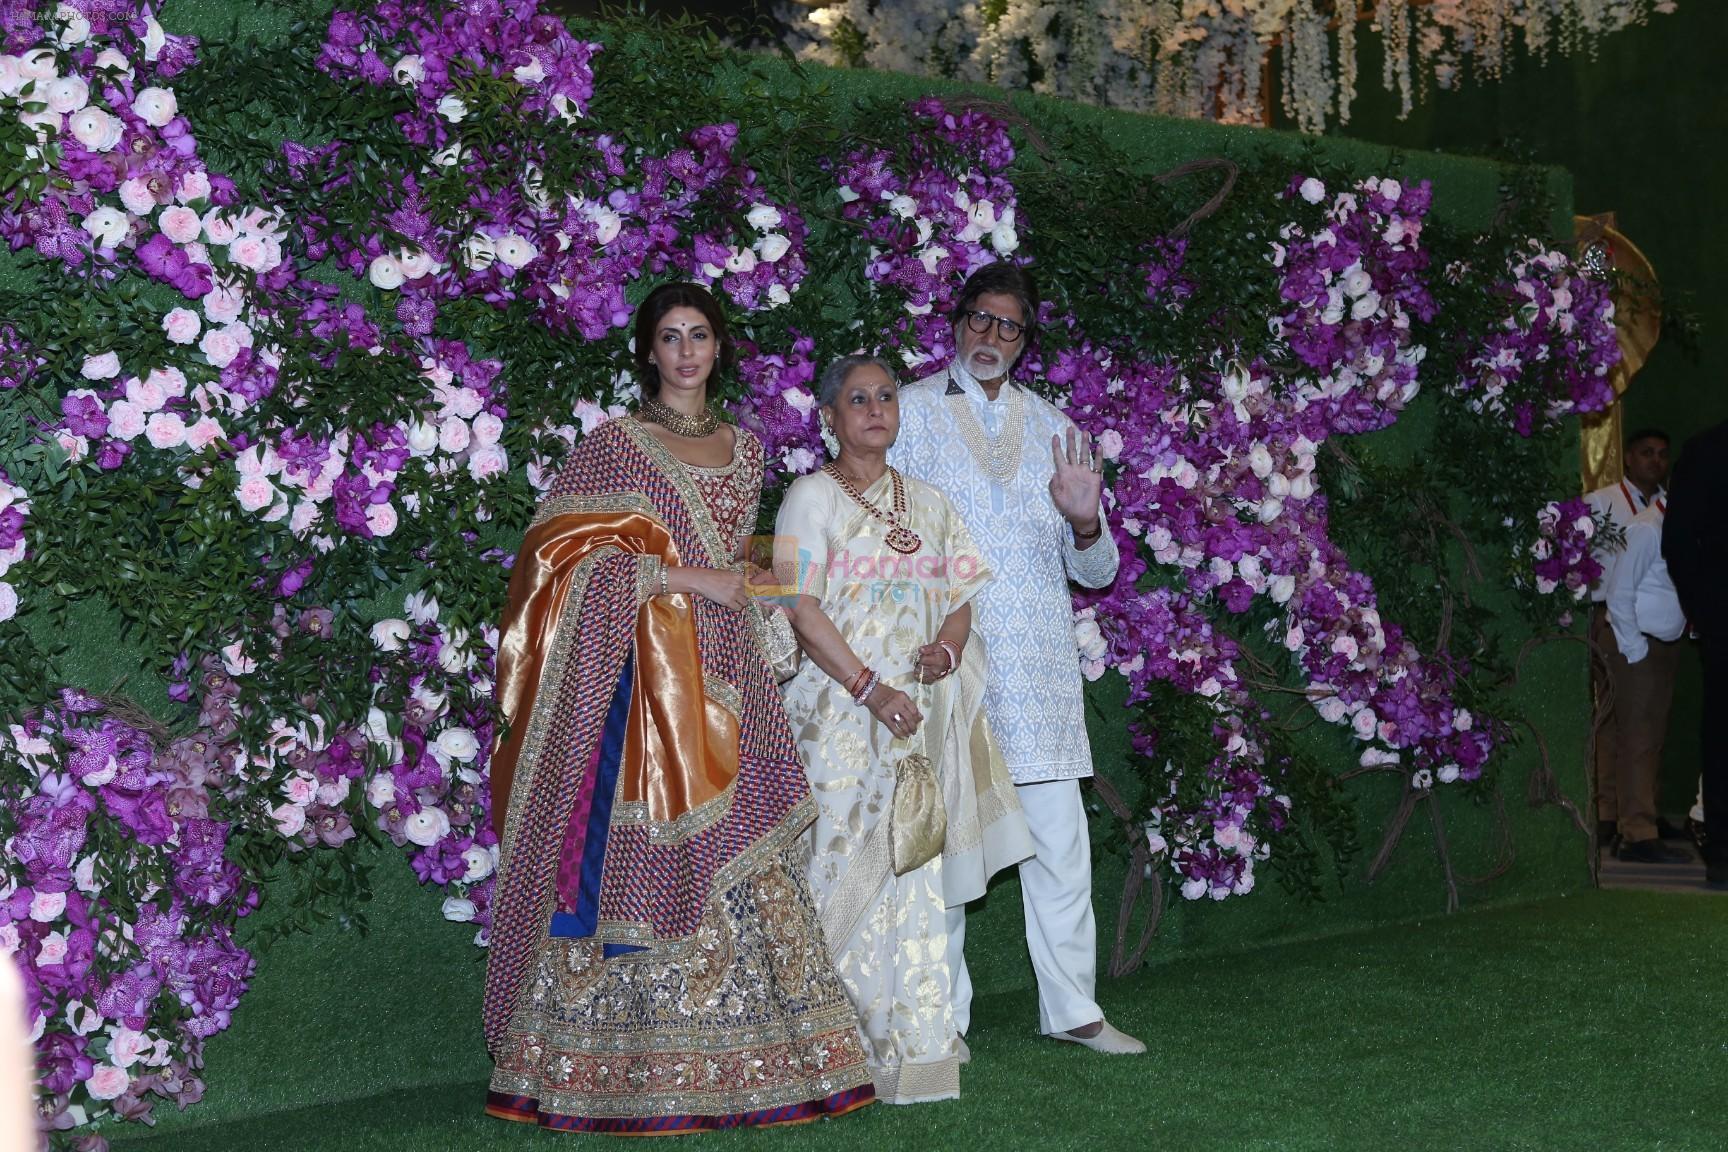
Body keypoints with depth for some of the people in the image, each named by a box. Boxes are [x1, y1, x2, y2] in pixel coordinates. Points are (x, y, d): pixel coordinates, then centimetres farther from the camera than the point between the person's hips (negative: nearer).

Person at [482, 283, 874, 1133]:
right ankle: (626, 1067, -1)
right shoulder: (613, 446, 0)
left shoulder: (745, 448, 17)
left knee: (739, 864, 2)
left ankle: (738, 1056, 7)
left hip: (726, 681, 5)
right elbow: (565, 554, -9)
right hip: (642, 681, -5)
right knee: (638, 862, -7)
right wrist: (685, 578, -12)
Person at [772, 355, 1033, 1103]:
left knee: (916, 868, 1)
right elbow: (800, 607, -8)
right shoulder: (813, 497, 2)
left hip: (921, 712, 4)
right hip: (842, 707, -4)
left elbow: (958, 597, 17)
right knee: (847, 866, -7)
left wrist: (948, 648, -7)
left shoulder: (928, 504, 19)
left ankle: (911, 1047, 5)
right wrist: (870, 689, -17)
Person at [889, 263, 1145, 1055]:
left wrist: (1084, 522, -7)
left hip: (1039, 667, 3)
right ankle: (940, 1018, 8)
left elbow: (1095, 571, 15)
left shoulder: (1050, 427, 16)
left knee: (1059, 843, 3)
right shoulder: (909, 411, 6)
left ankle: (1072, 1009, 13)